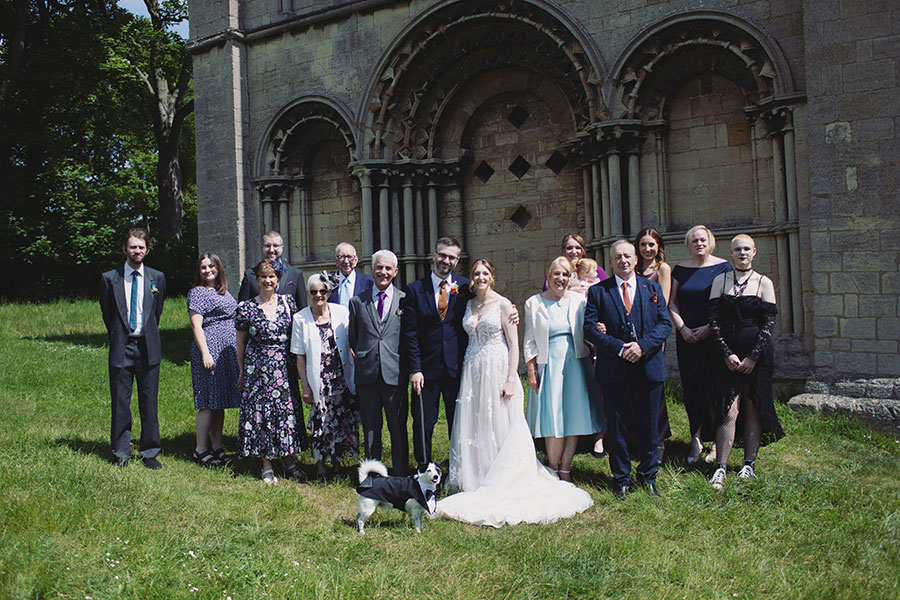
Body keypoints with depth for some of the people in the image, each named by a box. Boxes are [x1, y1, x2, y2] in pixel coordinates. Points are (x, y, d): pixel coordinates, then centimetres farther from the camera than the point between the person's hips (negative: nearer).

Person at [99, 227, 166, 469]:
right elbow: (106, 314, 13)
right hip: (121, 347, -1)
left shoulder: (157, 278, 7)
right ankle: (121, 453, 18)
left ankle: (150, 452, 15)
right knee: (120, 403, 4)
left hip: (148, 347, 1)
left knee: (149, 402, 4)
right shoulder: (109, 278, 3)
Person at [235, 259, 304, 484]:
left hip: (284, 367, 1)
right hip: (257, 368, -1)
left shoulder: (288, 302, 5)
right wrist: (242, 371, 8)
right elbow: (241, 342, 7)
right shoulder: (246, 308, 0)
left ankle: (288, 460, 16)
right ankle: (267, 466, 12)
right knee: (260, 412, 1)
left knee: (287, 410, 1)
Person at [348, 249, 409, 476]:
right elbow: (352, 338, 14)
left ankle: (401, 474, 17)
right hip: (367, 372, 2)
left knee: (398, 427, 5)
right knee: (370, 428, 10)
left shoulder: (405, 300, 5)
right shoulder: (357, 302, 9)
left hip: (395, 372, -1)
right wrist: (360, 359, 5)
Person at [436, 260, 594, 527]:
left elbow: (513, 344, -7)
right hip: (472, 371, 5)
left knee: (500, 426, -1)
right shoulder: (469, 305, 11)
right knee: (473, 428, 6)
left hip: (497, 369, -5)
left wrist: (510, 379, -15)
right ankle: (476, 481, 18)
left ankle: (503, 483, 11)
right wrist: (465, 372, 4)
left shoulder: (503, 304, -4)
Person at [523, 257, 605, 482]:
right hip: (548, 364, -2)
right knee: (552, 419, -3)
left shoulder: (579, 301, 6)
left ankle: (565, 470, 17)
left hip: (575, 363, 2)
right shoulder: (534, 303, 3)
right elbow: (529, 341, 4)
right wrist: (531, 371, -2)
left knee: (574, 416, 4)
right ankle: (553, 470, 13)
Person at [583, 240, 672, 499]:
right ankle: (621, 480, 21)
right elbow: (589, 327, -5)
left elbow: (665, 324, 2)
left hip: (648, 366, 1)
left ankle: (648, 475, 28)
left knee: (648, 425, 10)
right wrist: (619, 348, -15)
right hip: (614, 370, -1)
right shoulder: (598, 291, 4)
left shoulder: (652, 288, 9)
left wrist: (643, 345, -14)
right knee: (617, 427, 7)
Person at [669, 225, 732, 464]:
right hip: (687, 337, 3)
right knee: (692, 387, 3)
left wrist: (709, 328, -12)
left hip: (714, 335, -2)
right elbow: (672, 302, 8)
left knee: (715, 387, 0)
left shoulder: (722, 267, 0)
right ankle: (696, 439, 12)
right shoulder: (681, 269, 8)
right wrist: (682, 328, -6)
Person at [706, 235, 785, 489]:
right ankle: (720, 468, -4)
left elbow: (769, 324, -1)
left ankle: (749, 464, 17)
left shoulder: (764, 283, 4)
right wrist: (727, 353, -8)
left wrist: (753, 356, -9)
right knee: (729, 411, -7)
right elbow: (714, 320, 2)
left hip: (757, 355, 0)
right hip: (728, 355, 0)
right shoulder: (720, 280, 6)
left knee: (753, 409, 5)